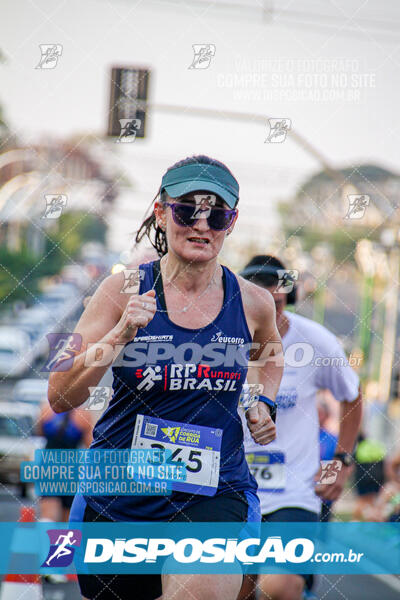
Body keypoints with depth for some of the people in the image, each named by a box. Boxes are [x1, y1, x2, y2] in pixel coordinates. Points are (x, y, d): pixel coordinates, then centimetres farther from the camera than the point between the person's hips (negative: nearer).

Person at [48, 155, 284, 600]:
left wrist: (264, 404, 9)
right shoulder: (125, 289, -5)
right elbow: (60, 399, -9)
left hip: (214, 492, 0)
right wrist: (120, 334, -20)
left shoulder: (252, 303, 1)